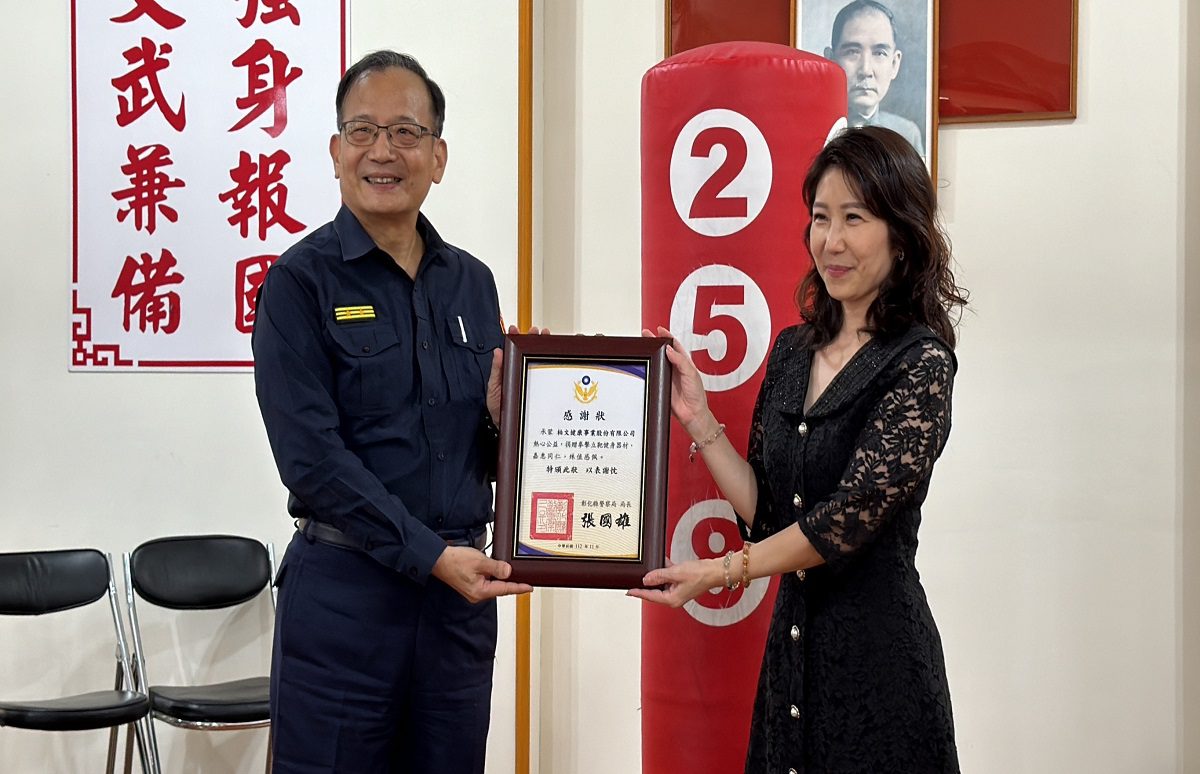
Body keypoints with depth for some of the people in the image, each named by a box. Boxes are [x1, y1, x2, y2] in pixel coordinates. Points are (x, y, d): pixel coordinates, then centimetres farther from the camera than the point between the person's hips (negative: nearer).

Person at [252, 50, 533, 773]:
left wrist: (501, 416, -7)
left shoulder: (472, 282, 9)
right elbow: (312, 456, -14)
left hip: (461, 587, 5)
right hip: (346, 586, -5)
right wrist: (429, 554, -19)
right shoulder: (301, 280, -6)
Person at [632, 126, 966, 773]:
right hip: (790, 643, 6)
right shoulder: (794, 350, 7)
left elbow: (853, 514, -18)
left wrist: (720, 570, -16)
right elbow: (766, 511, 6)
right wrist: (698, 419, -1)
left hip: (876, 645, -6)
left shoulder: (920, 362, -12)